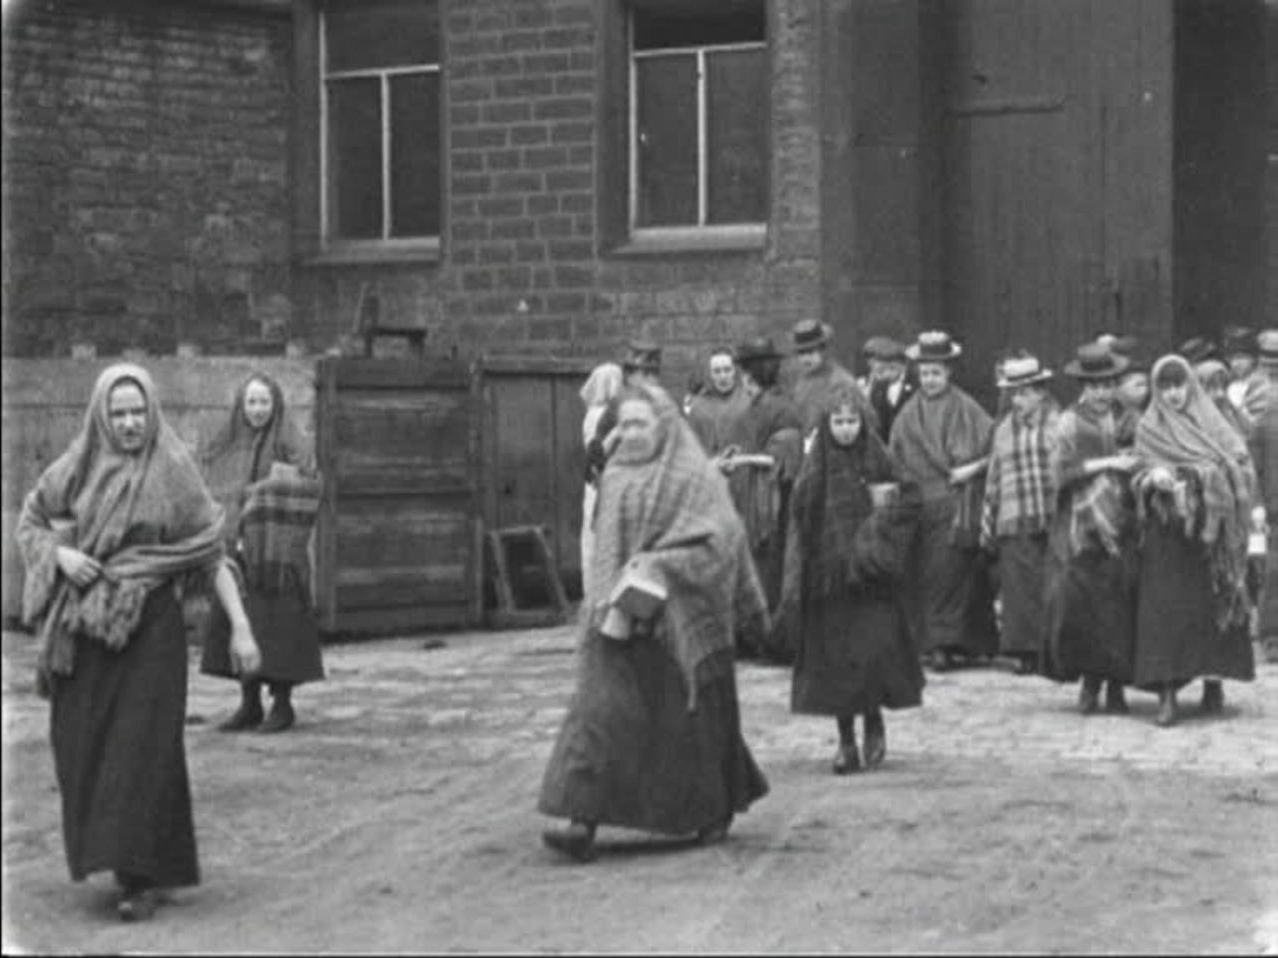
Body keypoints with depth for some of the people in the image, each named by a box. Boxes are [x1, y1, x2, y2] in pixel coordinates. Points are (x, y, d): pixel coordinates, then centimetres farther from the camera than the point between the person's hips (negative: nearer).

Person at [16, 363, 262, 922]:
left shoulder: (173, 470, -3)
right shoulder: (76, 468, 4)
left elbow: (212, 552, -3)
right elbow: (30, 523, 15)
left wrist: (241, 628, -9)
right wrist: (61, 553, -7)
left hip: (149, 625, -3)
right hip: (84, 629, 3)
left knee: (143, 747, -8)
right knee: (87, 746, 5)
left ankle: (145, 875, -6)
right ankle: (106, 850, 24)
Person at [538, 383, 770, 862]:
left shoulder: (696, 476, -3)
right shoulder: (615, 477, 13)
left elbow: (719, 537, -12)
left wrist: (659, 567, -22)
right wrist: (608, 601, 10)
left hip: (680, 616, -4)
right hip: (619, 617, 4)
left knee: (691, 713, 6)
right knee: (601, 710, -8)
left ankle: (715, 810, 26)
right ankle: (583, 821, -14)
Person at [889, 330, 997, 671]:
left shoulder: (965, 409, 0)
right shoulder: (909, 414, 10)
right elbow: (895, 460, 12)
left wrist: (973, 468, -13)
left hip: (955, 505, -3)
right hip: (917, 503, 4)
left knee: (948, 570, -8)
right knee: (922, 573, 2)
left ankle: (944, 642, -7)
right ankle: (925, 639, 11)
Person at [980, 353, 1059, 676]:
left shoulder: (1058, 422, 4)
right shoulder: (1004, 429, 15)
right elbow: (994, 480, 18)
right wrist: (988, 528, 15)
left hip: (1053, 519, -3)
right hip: (1014, 524, 3)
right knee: (1020, 589, -2)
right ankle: (1026, 652, 2)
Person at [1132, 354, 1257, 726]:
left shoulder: (1211, 420, 11)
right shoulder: (1150, 427, 9)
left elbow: (1240, 460, 3)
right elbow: (1143, 471, 0)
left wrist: (1212, 474, -16)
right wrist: (1155, 476, -22)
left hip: (1213, 524, 2)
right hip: (1170, 528, -2)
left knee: (1216, 600, 1)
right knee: (1168, 605, -9)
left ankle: (1214, 681, 14)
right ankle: (1167, 692, -13)